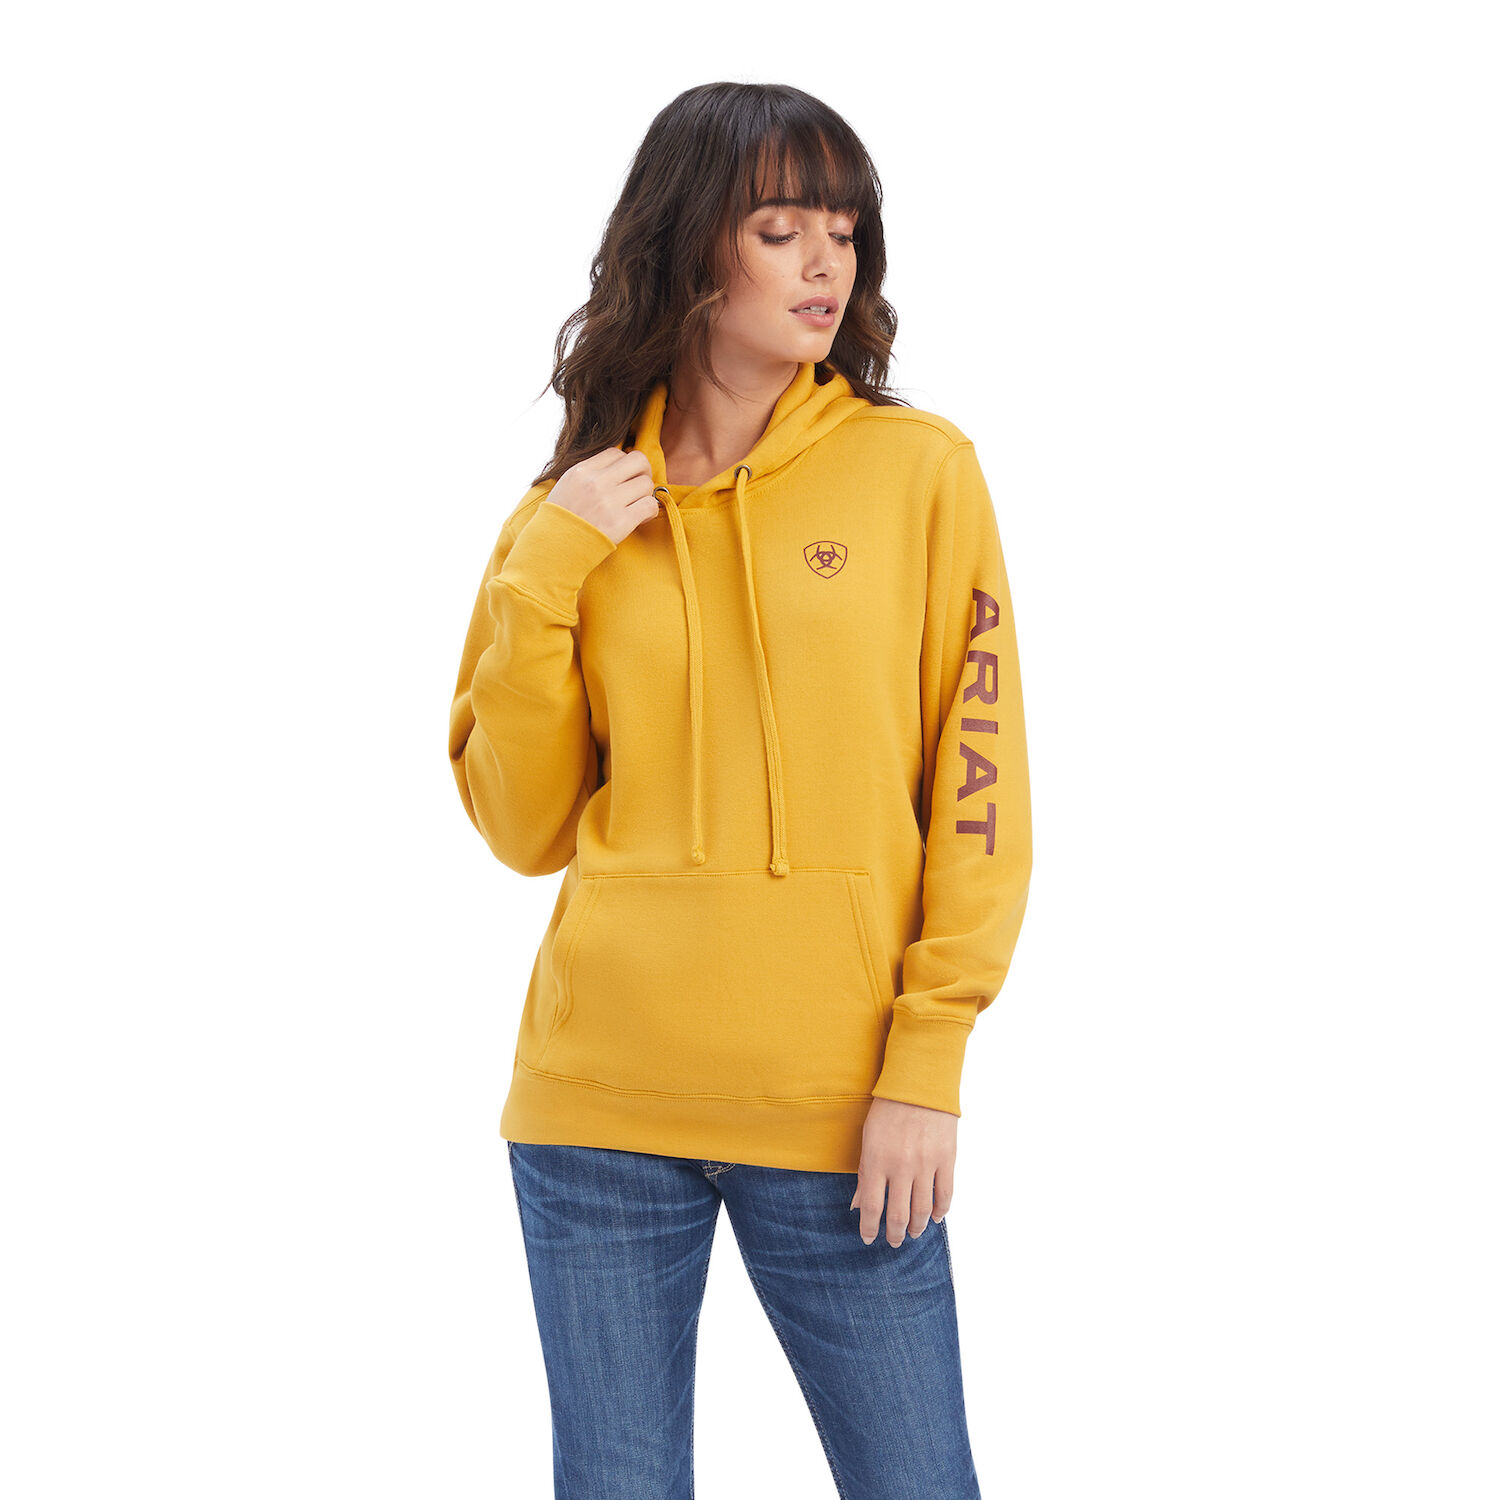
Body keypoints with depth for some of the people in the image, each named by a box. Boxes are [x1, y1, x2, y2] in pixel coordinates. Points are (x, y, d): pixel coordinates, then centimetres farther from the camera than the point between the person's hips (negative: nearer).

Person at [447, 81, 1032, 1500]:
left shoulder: (921, 470, 1)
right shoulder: (574, 510, 8)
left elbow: (978, 793, -1)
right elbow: (524, 826, 6)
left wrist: (928, 1060, -8)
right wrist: (542, 574, -4)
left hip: (840, 1112, -2)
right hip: (600, 1108, 2)